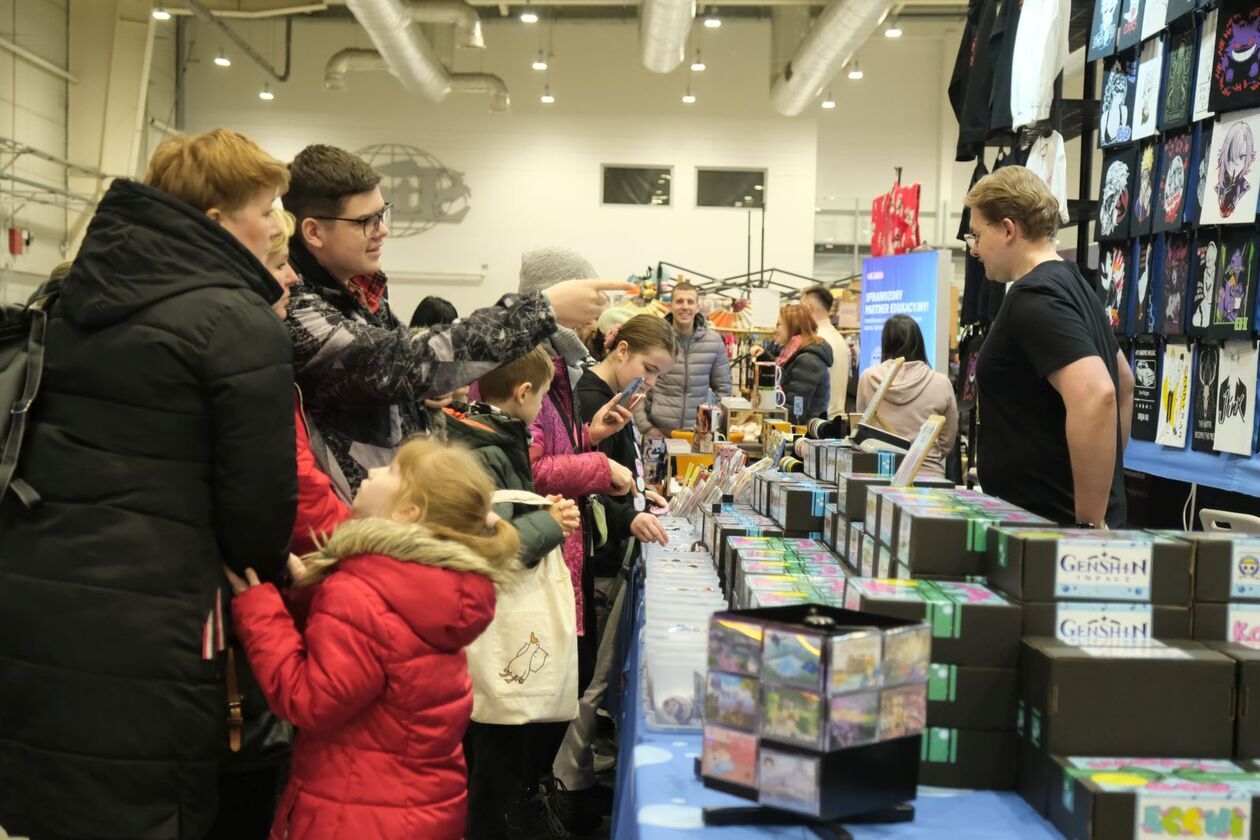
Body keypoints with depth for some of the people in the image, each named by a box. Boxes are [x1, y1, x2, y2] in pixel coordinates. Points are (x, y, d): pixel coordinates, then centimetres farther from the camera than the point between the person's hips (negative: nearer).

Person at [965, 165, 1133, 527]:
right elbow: (1123, 382, 26)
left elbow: (1095, 397, -31)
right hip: (1057, 513, 10)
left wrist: (1090, 521, -25)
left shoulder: (1034, 299, -18)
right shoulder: (1072, 286, 13)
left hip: (1050, 523, -10)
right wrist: (1111, 469, 25)